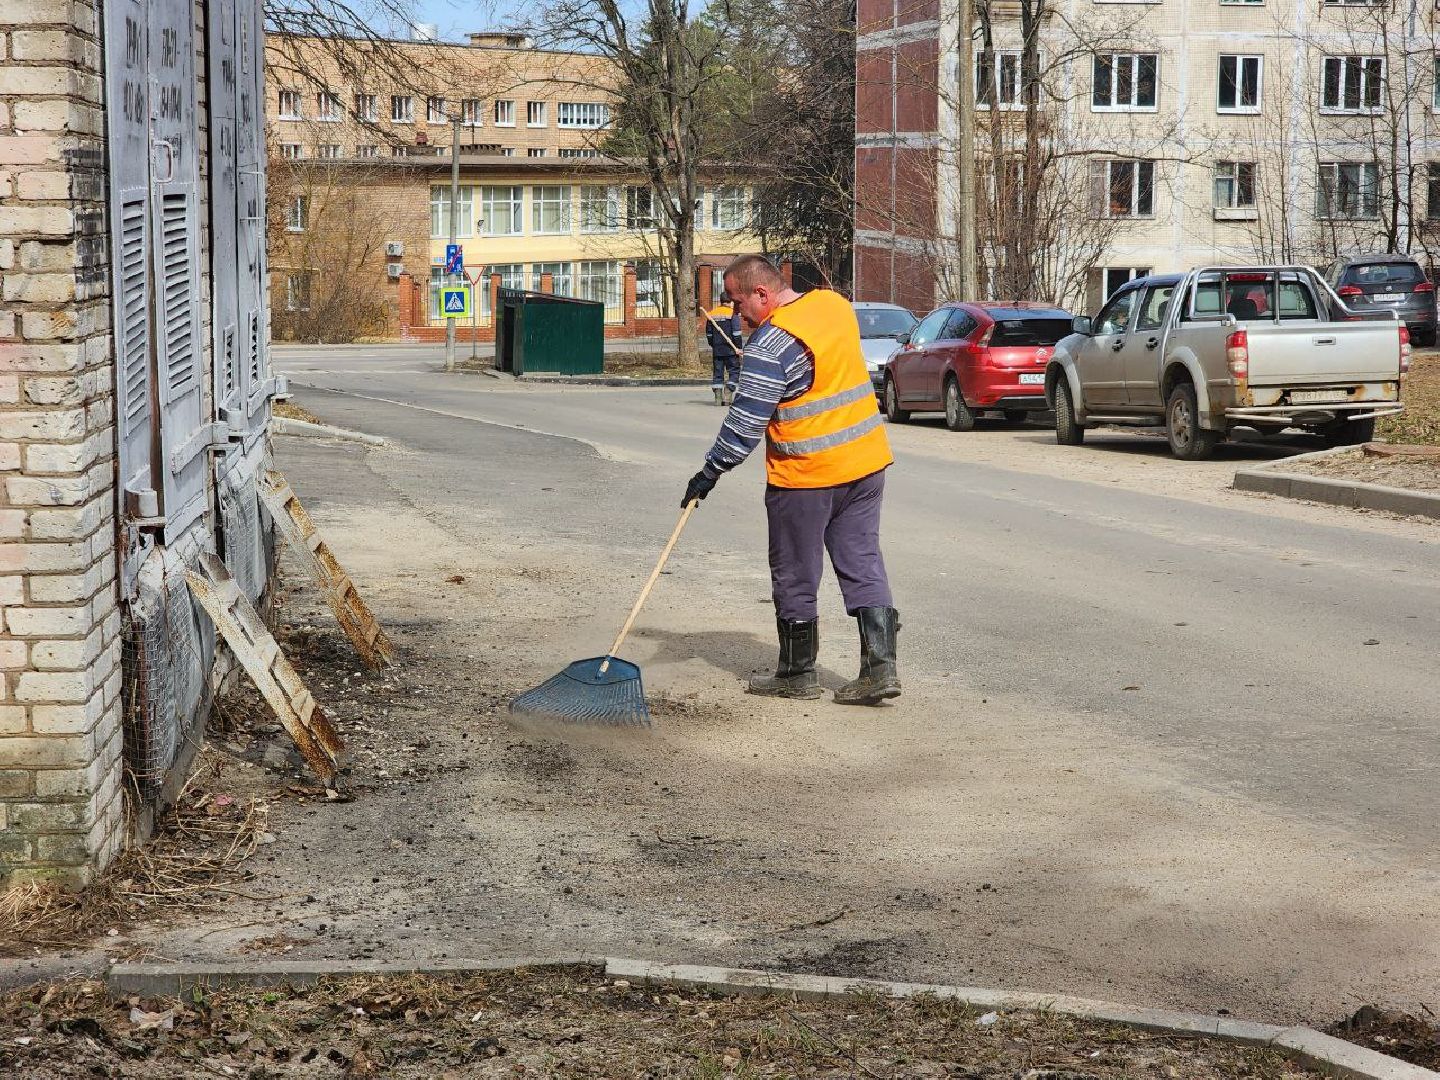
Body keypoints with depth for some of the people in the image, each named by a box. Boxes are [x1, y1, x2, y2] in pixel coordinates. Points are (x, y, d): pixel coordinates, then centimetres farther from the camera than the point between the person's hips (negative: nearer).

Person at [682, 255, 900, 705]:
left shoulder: (772, 343, -19)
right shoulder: (836, 304, 6)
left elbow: (746, 421, -18)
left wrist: (711, 471, -10)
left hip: (806, 474, -7)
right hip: (868, 462, 7)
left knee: (795, 577, 8)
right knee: (863, 564, 9)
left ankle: (798, 673, 18)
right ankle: (880, 667, 3)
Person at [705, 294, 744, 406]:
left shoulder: (712, 314, 8)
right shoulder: (733, 313, -7)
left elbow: (708, 333, 13)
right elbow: (736, 332, -13)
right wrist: (738, 347, -8)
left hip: (716, 350, 5)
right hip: (730, 349, -5)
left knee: (717, 372, 9)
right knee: (734, 371, 5)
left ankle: (718, 397, 6)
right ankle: (728, 392, -10)